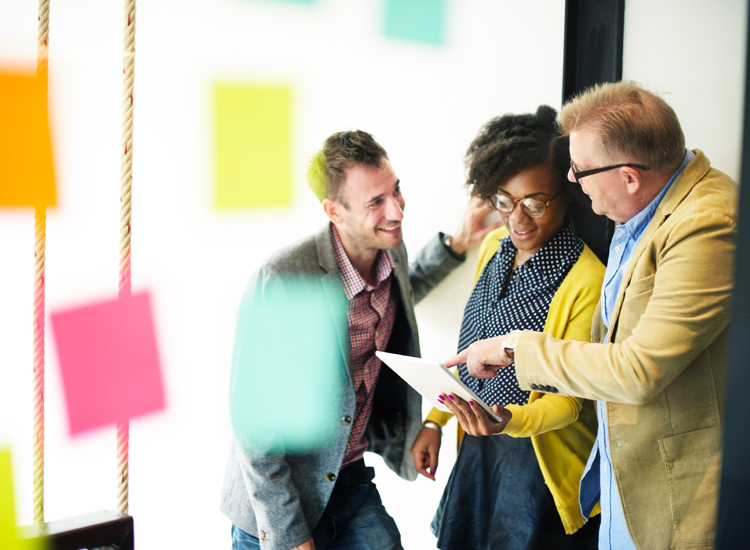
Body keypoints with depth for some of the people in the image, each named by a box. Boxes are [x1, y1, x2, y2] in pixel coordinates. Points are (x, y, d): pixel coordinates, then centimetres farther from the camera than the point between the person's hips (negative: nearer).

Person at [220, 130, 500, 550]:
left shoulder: (390, 251, -4)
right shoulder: (280, 282, -27)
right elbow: (253, 422, -22)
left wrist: (454, 246, 12)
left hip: (354, 480, 6)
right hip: (279, 502, -6)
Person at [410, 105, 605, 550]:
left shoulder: (587, 281, -20)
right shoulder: (494, 247, 2)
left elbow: (569, 400, -17)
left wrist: (510, 420, -34)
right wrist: (435, 420, 10)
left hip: (539, 455, -7)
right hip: (477, 447, 7)